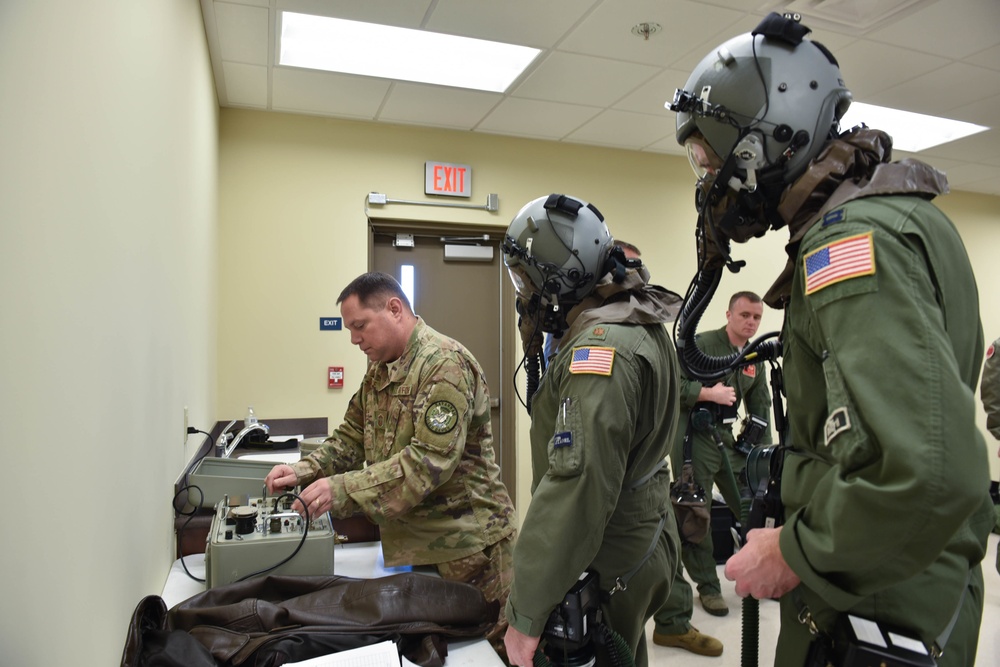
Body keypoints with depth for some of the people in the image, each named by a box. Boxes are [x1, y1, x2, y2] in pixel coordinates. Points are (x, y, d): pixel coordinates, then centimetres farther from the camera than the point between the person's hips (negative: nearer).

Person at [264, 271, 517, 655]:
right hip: (410, 544, 8)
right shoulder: (379, 368, 10)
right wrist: (305, 471, -5)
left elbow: (430, 461, -27)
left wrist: (342, 490, -29)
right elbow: (353, 436, 12)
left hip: (466, 544, -8)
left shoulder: (445, 364, -20)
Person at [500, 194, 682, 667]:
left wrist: (526, 616, -26)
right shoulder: (642, 327, 7)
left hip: (605, 570, -10)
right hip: (645, 537, 10)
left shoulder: (600, 349, -25)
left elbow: (576, 489, -31)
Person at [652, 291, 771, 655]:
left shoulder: (755, 360, 11)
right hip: (694, 438, -6)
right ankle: (708, 587, 17)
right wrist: (709, 393, -22)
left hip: (728, 438, 7)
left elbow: (760, 408, 14)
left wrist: (763, 449, 8)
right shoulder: (701, 345, -11)